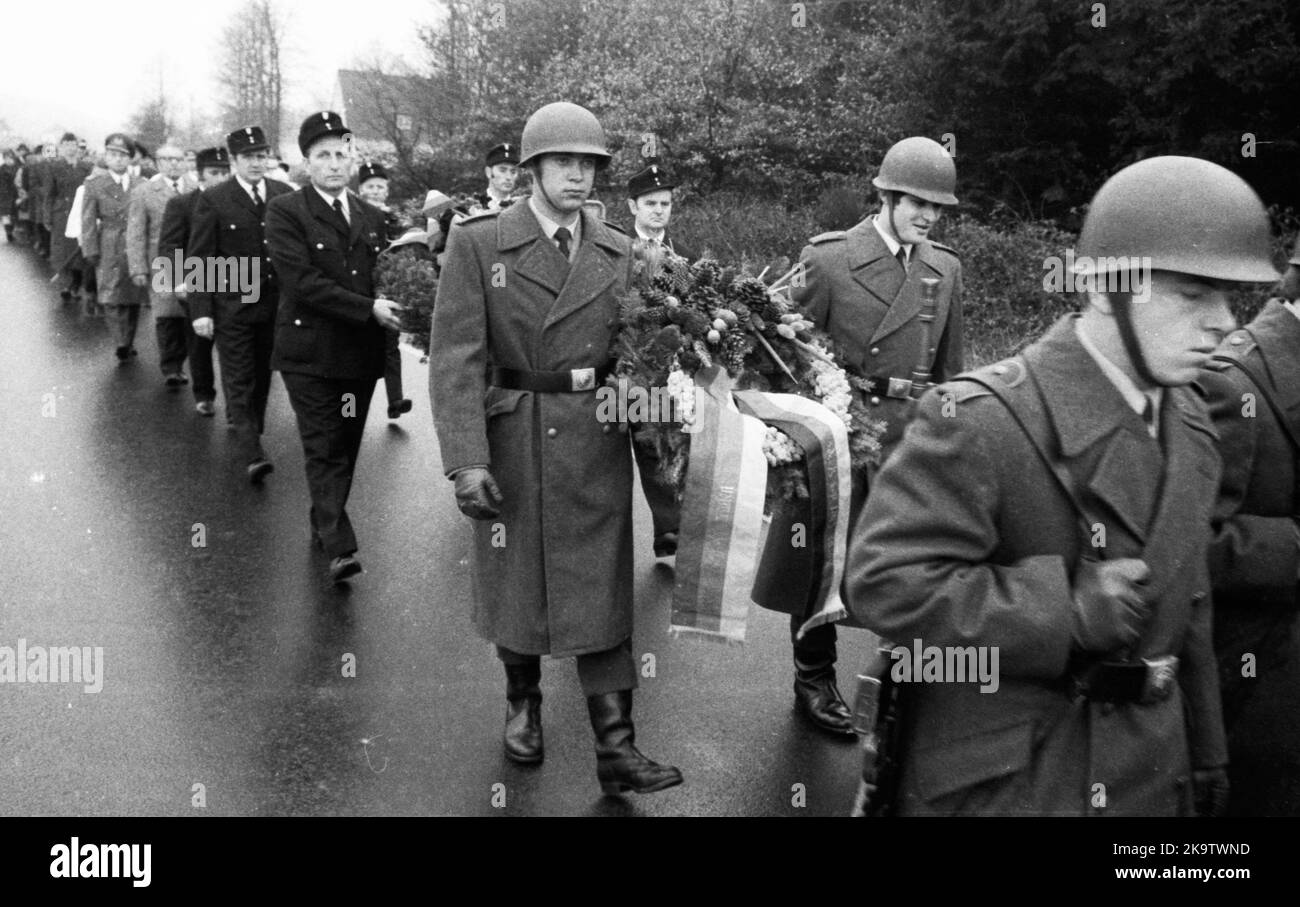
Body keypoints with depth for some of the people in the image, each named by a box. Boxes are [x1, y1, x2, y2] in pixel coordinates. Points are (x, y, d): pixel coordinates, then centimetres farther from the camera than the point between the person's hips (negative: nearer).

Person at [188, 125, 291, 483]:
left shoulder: (285, 195, 6)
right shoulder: (212, 200, -5)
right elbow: (200, 260, -5)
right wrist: (200, 310, -10)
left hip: (276, 304, 4)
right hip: (232, 307, -4)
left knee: (263, 376, 15)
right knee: (239, 381, -4)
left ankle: (251, 434, 33)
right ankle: (251, 455, -8)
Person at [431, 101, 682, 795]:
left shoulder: (620, 254, 5)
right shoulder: (477, 243, -5)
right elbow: (456, 357, -11)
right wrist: (466, 460, -19)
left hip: (596, 443, 2)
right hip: (510, 440, -1)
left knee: (601, 587, 2)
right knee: (513, 575, 13)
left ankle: (615, 747, 8)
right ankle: (522, 703, 38)